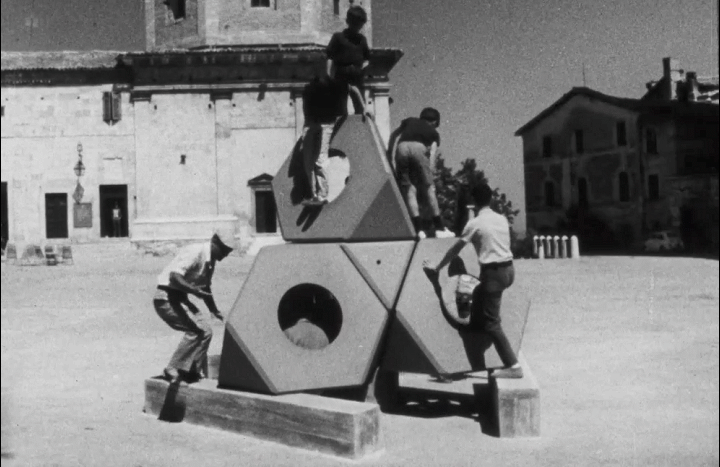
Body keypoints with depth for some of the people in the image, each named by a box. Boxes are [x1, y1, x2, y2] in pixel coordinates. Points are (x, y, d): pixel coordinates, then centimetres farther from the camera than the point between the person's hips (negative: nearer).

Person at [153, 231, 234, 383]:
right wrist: (195, 291, -31)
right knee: (199, 330, -19)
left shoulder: (210, 261, 12)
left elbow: (206, 289, 25)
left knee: (204, 331, 6)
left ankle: (195, 372, 13)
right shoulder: (195, 252, -18)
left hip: (179, 298, 10)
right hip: (167, 298, -10)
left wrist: (216, 312, 23)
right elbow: (174, 276, -29)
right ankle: (173, 369, -14)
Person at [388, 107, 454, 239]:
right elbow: (433, 153, 14)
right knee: (428, 187, 8)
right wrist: (429, 173, 8)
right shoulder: (433, 132, 28)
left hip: (402, 147, 2)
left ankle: (419, 230, 1)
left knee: (409, 189, 6)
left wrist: (391, 156, 24)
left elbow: (394, 135, 26)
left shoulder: (410, 121, 34)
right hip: (418, 148, -2)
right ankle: (440, 229, 12)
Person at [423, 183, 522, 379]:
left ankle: (513, 366, -10)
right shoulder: (502, 219, 10)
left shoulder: (475, 223, -6)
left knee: (492, 322, -5)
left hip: (493, 272, -7)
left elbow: (455, 249, 1)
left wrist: (437, 268, 14)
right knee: (478, 295, 32)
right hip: (508, 269, 7)